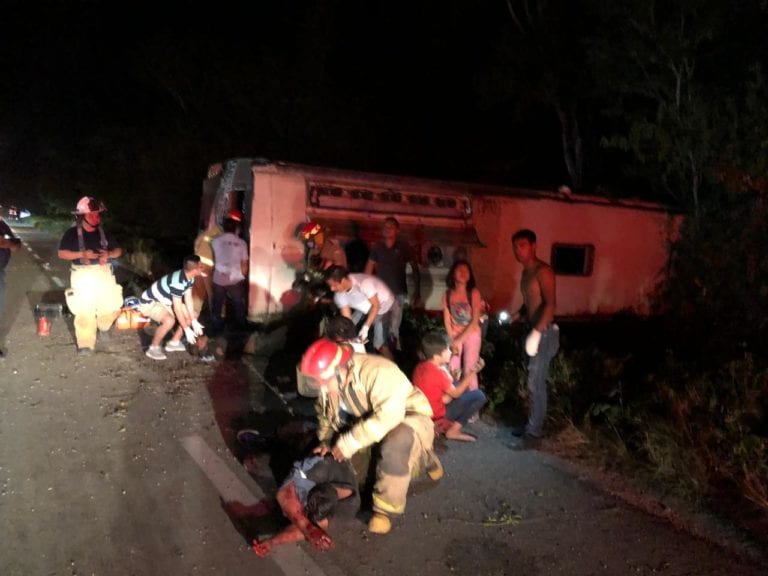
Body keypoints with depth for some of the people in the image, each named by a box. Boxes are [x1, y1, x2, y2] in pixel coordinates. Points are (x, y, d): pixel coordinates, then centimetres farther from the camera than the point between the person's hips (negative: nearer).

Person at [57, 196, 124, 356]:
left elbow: (118, 250, 12)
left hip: (104, 273, 3)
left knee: (110, 306, 0)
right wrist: (82, 254, -18)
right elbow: (62, 253, -5)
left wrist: (108, 254, -10)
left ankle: (103, 326, 34)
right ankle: (86, 344, 5)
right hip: (83, 275, -3)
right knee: (84, 310, -6)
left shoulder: (103, 232, 8)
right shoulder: (72, 233, -2)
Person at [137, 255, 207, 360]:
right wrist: (186, 329, -24)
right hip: (149, 302, -9)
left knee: (190, 314, 5)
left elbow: (188, 300, -1)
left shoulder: (189, 277, -9)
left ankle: (174, 342, 17)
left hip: (164, 302, 9)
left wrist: (194, 321, -2)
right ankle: (153, 348, -14)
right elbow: (177, 309, -31)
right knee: (169, 320, -34)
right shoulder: (178, 282, -36)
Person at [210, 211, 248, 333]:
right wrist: (242, 276, 14)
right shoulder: (241, 243, -6)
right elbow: (244, 264, -1)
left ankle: (216, 327, 24)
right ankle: (241, 326, 26)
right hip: (236, 280, -1)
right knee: (238, 305, 17)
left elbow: (214, 260, 7)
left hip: (219, 279, 1)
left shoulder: (215, 241, -4)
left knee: (217, 305, 16)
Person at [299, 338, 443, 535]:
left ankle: (384, 508, -17)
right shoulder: (330, 381, -10)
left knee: (394, 446, -38)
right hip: (371, 422, 9)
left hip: (409, 418, -8)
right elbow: (324, 411, 8)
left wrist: (348, 443, -40)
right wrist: (326, 441, -8)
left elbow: (389, 415, -44)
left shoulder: (375, 371, -35)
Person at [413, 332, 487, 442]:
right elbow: (456, 393, -12)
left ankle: (450, 424, 14)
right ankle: (453, 431, -3)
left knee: (457, 385, 23)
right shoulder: (438, 373, -26)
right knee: (479, 396, -8)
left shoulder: (420, 367, -2)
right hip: (438, 415, -8)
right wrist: (472, 373, -10)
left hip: (424, 411, 8)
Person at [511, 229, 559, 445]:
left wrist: (536, 333, -29)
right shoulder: (526, 272, 14)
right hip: (534, 330, 9)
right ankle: (533, 423, 23)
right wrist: (513, 318, 8)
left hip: (545, 333, -9)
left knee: (536, 382, -6)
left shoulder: (542, 270, -16)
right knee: (534, 381, 13)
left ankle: (534, 430, 1)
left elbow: (550, 304, -25)